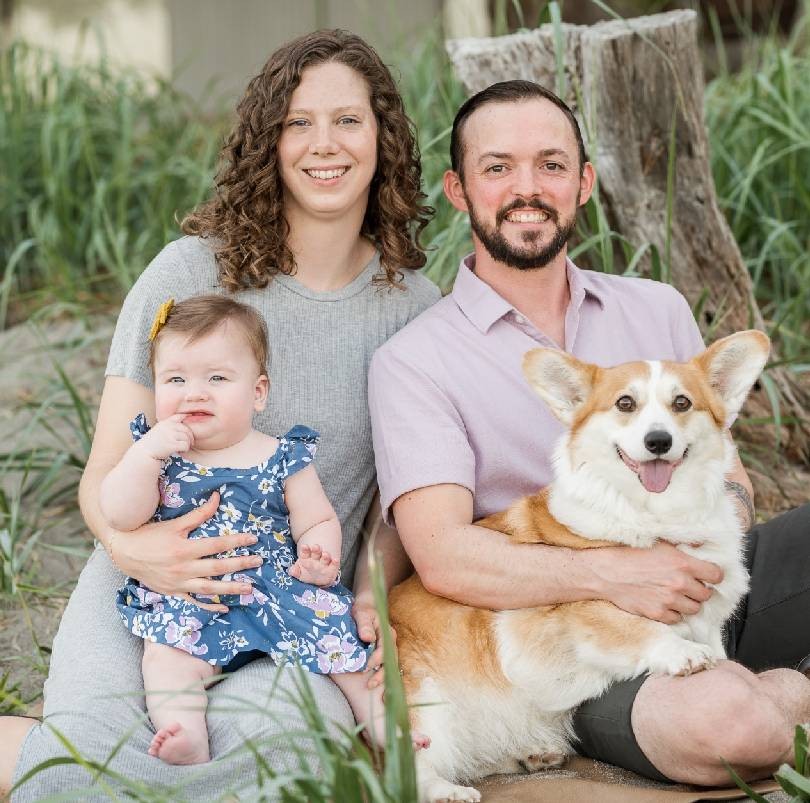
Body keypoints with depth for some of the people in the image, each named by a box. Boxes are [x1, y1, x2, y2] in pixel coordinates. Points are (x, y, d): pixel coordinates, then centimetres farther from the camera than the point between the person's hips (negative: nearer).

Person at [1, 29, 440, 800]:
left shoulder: (414, 308, 6)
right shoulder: (194, 268, -2)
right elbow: (104, 475, -2)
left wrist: (370, 600, -9)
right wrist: (134, 547, -25)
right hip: (145, 591, -2)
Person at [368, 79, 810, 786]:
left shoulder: (658, 309, 15)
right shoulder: (414, 361, -1)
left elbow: (727, 471, 17)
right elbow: (443, 557, -12)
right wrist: (611, 574, -24)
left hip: (706, 585, 4)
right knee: (720, 717, -35)